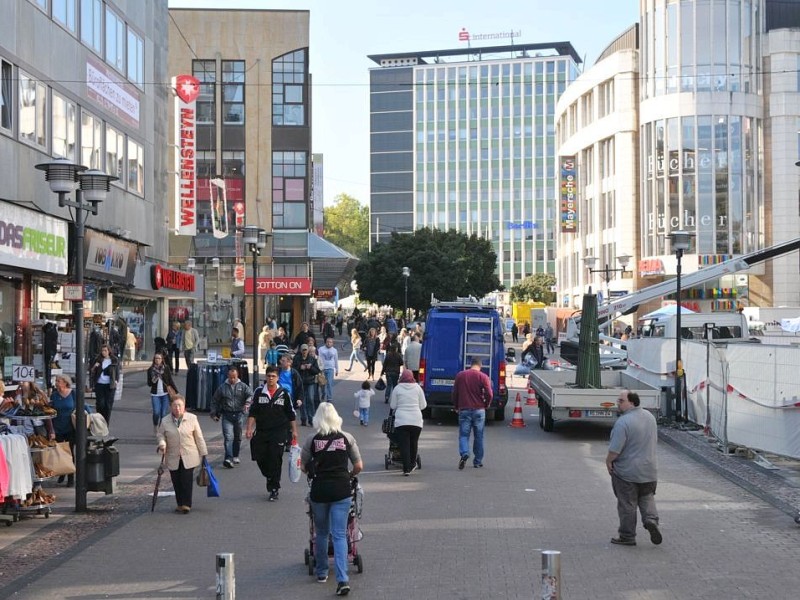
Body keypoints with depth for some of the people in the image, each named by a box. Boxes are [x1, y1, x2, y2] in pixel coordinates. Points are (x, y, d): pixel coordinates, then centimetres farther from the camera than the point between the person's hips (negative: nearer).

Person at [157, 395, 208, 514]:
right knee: (176, 482, 5)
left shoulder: (192, 419, -1)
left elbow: (199, 437, 4)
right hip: (173, 458, 2)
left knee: (187, 480, -6)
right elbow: (160, 434, 11)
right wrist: (162, 444, -12)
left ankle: (186, 504, 1)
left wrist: (203, 453, 5)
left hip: (189, 457, -2)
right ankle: (180, 504, 18)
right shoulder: (165, 421, 1)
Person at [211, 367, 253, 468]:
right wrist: (214, 413, 10)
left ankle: (235, 456, 29)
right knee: (228, 437, -14)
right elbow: (214, 401, 15)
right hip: (227, 415, -1)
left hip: (239, 415, 1)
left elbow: (251, 395, -7)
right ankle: (228, 458, -22)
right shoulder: (222, 388, 6)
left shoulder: (243, 386, 5)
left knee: (238, 437, 12)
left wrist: (247, 403, -27)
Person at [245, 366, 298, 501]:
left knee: (275, 461, -5)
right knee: (260, 459, 5)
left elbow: (291, 414, 7)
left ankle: (274, 490, 4)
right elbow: (252, 412, 5)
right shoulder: (258, 392, 2)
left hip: (278, 433, -2)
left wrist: (294, 430, 4)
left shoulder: (284, 393, 0)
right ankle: (270, 478, 33)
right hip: (261, 432, 2)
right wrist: (249, 428, -4)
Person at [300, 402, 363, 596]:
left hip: (319, 491, 0)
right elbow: (359, 466, 4)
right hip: (342, 490, 0)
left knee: (321, 534, 18)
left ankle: (322, 573, 30)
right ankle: (342, 579, -12)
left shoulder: (312, 441, -2)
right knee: (340, 535, 0)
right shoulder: (347, 438, 1)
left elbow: (304, 467, 6)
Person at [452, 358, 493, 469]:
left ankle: (464, 454, -24)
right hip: (479, 410, -1)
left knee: (463, 434, 3)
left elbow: (455, 393, 7)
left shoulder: (460, 375, 4)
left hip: (464, 410, 1)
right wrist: (486, 405, 8)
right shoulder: (483, 377, -4)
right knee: (478, 436, 10)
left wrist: (456, 407, 19)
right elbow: (489, 394, -10)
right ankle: (478, 461, 14)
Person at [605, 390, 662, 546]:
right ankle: (651, 519, -2)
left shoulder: (623, 422, -24)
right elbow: (655, 440, 15)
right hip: (649, 469, 7)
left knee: (627, 504, 5)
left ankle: (627, 536, 13)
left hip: (627, 471, -7)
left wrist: (608, 461, -6)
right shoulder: (649, 416, 3)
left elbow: (615, 449, -24)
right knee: (647, 498, 22)